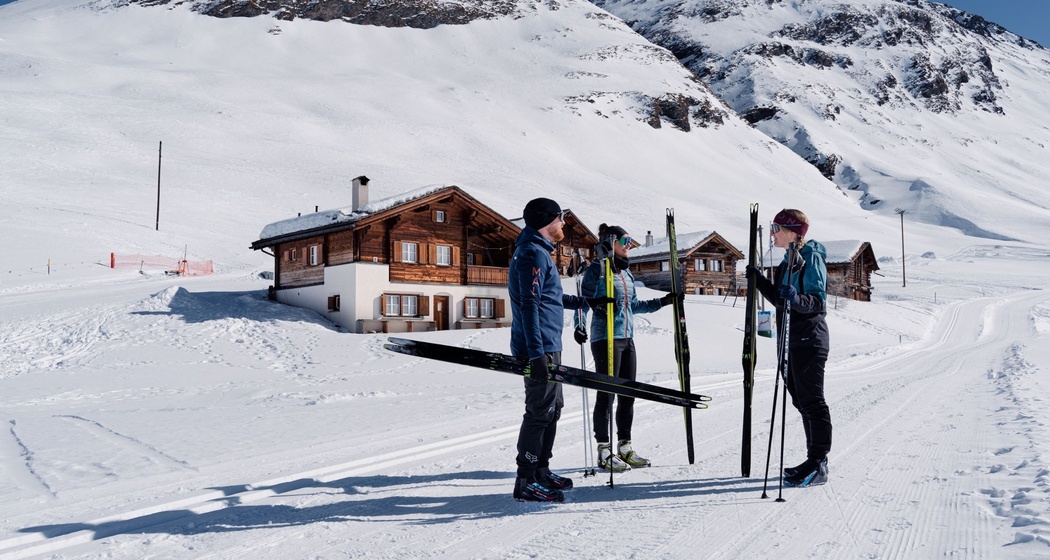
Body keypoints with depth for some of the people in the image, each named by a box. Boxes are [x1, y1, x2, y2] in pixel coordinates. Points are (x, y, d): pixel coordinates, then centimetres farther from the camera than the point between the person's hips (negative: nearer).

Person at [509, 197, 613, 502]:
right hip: (540, 348, -11)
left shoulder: (539, 252, 20)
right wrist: (536, 352, -27)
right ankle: (526, 482, -5)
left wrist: (586, 302, 41)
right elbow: (529, 304, -21)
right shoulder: (532, 253, -13)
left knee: (552, 408, 15)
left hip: (548, 348, 11)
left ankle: (541, 471, 23)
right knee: (540, 411, -9)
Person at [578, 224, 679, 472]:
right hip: (605, 338, -8)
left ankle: (625, 447, 19)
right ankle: (604, 451, 4)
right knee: (607, 394, -3)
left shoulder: (626, 273, 16)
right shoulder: (597, 269, -7)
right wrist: (579, 325, -24)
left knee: (628, 394, 10)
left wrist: (663, 301, 21)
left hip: (627, 339, 8)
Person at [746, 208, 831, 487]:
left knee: (812, 401, -5)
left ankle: (818, 465, 0)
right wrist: (760, 281, 12)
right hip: (791, 340, 10)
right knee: (801, 401, 13)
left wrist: (796, 298, -36)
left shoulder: (811, 259, -12)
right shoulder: (787, 261, 16)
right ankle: (815, 460, 22)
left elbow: (818, 302, -18)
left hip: (809, 340, -10)